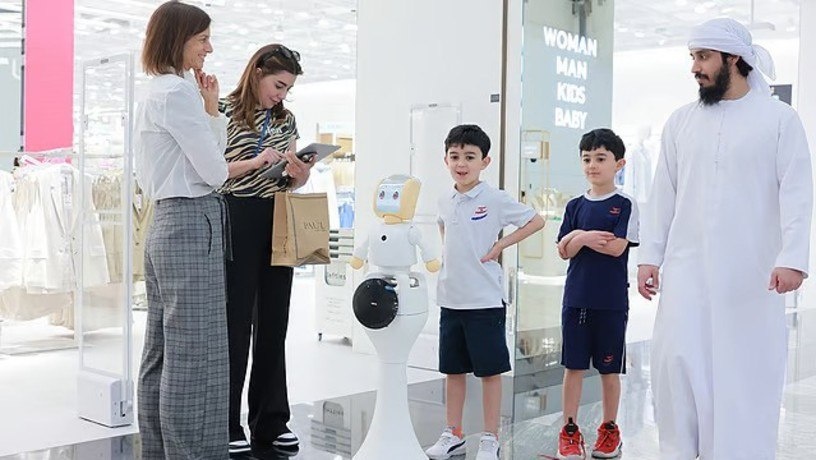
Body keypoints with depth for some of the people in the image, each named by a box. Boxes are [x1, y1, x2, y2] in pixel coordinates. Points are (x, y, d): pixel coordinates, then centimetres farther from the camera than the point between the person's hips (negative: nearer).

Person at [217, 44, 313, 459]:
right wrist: (254, 162, -20)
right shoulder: (225, 112, -3)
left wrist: (298, 174, -4)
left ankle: (271, 423, 18)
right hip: (238, 221, -6)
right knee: (236, 323, -1)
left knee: (273, 323, 9)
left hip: (277, 225, 6)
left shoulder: (285, 119, 15)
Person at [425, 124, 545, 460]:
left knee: (489, 371, 4)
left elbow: (535, 221, -6)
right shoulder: (445, 202, 7)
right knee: (453, 370, 13)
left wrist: (499, 246, -10)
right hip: (450, 299, 6)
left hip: (485, 300, -5)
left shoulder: (494, 199, -9)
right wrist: (449, 254, 12)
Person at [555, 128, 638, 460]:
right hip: (576, 298, 3)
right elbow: (564, 251, 4)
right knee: (573, 366, 5)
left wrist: (580, 237, -8)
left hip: (611, 301, -3)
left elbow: (617, 247, -15)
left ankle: (609, 429, 21)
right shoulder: (575, 206, 8)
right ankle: (570, 431, 14)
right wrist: (584, 238, -14)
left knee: (609, 369, 8)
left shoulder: (625, 205, -3)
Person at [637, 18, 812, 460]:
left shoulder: (779, 117, 0)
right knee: (675, 359, -3)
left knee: (747, 369, 1)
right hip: (687, 266, 3)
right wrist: (649, 256, 4)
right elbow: (663, 194, 10)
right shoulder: (680, 120, 10)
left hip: (752, 271, -3)